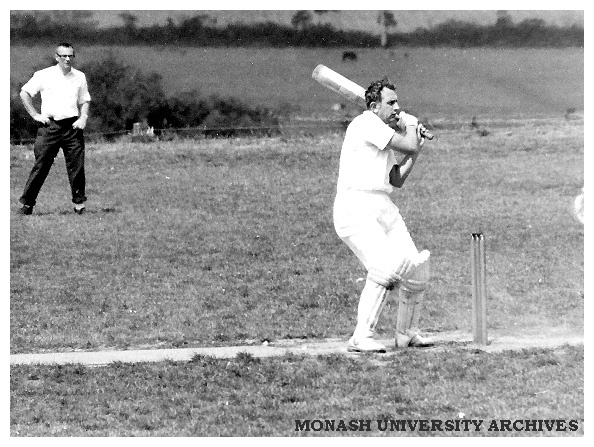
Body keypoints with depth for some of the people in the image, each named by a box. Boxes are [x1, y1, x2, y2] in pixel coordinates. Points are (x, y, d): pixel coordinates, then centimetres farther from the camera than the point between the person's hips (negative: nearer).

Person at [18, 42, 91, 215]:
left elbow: (84, 101, 19)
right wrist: (35, 115, 1)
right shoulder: (44, 75, 2)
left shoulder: (80, 77, 11)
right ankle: (26, 203, 3)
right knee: (41, 165, -3)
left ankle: (79, 202, 7)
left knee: (77, 165, -3)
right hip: (49, 126, -2)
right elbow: (24, 93, 7)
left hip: (72, 126, 2)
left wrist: (83, 118, 1)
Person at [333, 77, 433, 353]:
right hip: (356, 208, -9)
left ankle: (407, 333, 20)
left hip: (383, 208, 9)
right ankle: (361, 338, -22)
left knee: (416, 268, 2)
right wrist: (411, 124, 8)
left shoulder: (384, 134, 23)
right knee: (386, 268, -26)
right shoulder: (366, 123, -8)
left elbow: (397, 180, 27)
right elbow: (408, 145, -12)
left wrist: (415, 151, 17)